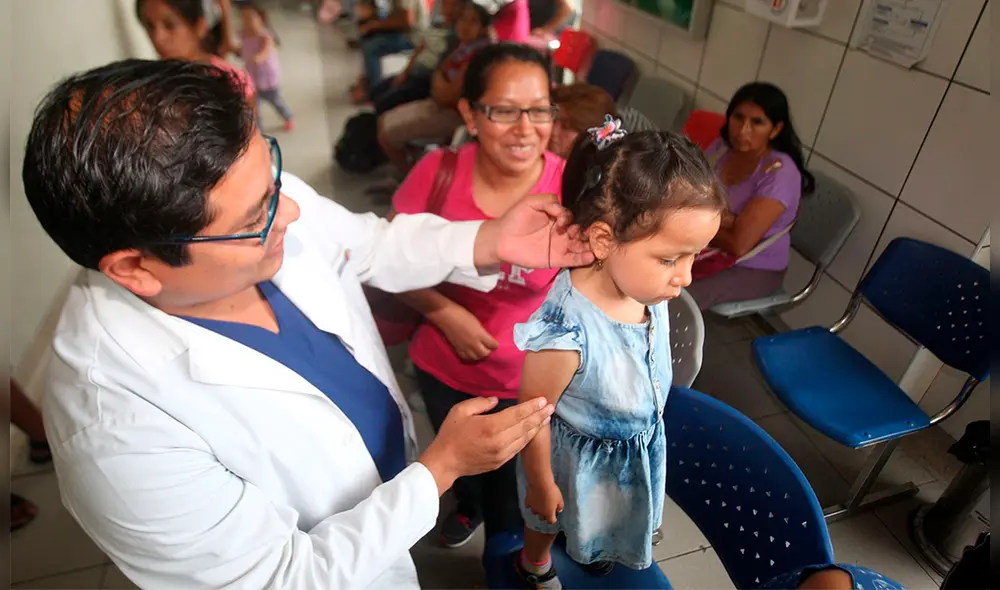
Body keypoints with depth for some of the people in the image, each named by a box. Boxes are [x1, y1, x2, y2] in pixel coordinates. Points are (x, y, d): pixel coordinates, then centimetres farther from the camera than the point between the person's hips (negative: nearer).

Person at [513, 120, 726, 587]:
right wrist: (540, 482, -12)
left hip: (638, 447, 6)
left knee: (605, 516, 38)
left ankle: (588, 549, 73)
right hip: (577, 457, -6)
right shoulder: (567, 331, -44)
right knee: (549, 518, 30)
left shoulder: (649, 287, -24)